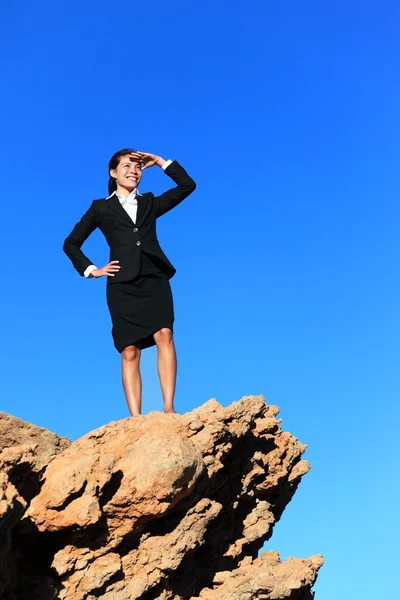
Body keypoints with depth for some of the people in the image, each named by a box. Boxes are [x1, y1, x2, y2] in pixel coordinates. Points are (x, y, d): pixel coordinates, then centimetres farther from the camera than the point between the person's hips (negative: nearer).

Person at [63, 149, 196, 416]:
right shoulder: (101, 207, 15)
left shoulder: (150, 203, 21)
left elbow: (187, 185, 15)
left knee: (164, 335, -19)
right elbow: (71, 243, 18)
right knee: (130, 351, -7)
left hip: (155, 281, 2)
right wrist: (91, 270, 5)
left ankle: (169, 407, -20)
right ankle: (135, 418, -10)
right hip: (122, 286, -1)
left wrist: (160, 161, 14)